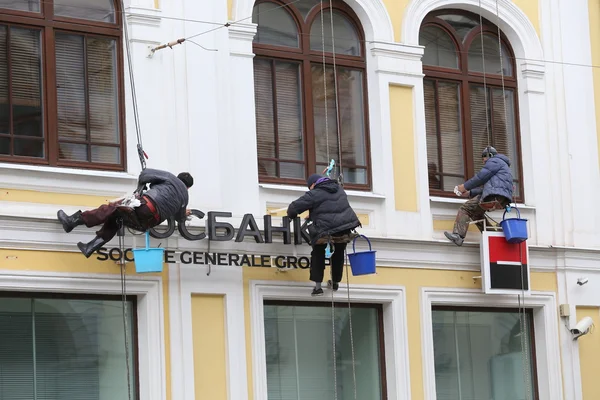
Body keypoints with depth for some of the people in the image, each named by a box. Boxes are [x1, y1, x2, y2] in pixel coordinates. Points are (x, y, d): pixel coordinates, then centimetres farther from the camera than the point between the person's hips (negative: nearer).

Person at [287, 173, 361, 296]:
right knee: (339, 254, 29)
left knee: (318, 254, 18)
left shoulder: (314, 194, -6)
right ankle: (336, 282, 42)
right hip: (345, 229, 6)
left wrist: (291, 215, 19)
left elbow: (294, 207, -6)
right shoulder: (339, 189, 15)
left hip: (327, 229, -6)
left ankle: (318, 286, 12)